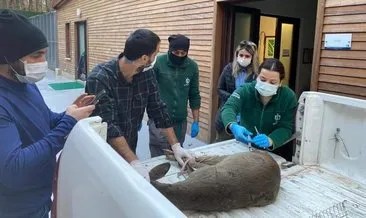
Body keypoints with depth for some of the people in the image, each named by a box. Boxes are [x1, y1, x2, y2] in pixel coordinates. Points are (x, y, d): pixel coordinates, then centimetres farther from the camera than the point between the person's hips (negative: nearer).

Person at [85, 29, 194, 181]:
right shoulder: (99, 79, -27)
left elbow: (158, 110, -4)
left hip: (129, 151, 5)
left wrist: (175, 146, -9)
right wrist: (134, 162, -35)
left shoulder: (147, 74, -9)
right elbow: (108, 126, -30)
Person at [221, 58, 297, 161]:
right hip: (244, 147, 0)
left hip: (275, 152, 0)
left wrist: (269, 140, -33)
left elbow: (286, 128, -12)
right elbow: (229, 108, -27)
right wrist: (233, 126, -49)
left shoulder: (289, 97, -8)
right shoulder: (245, 90, -11)